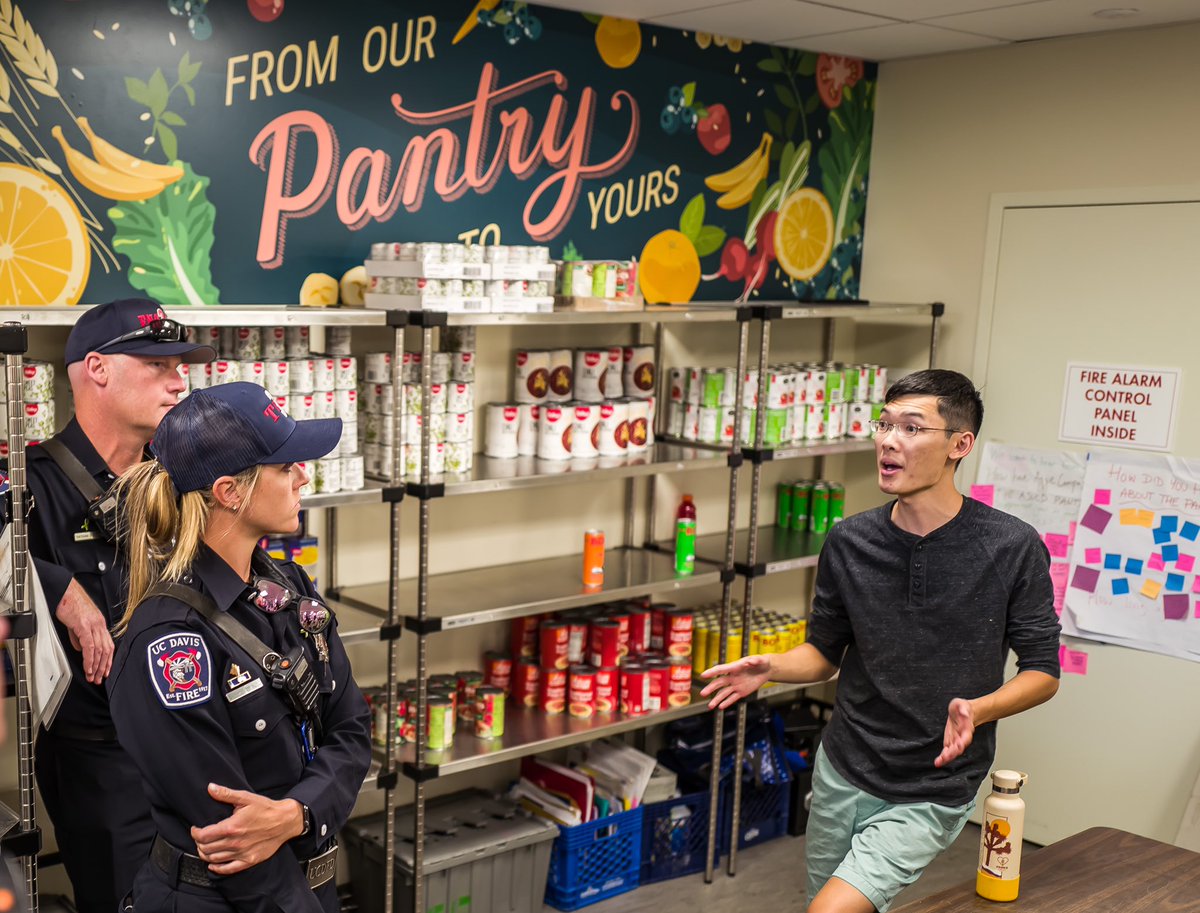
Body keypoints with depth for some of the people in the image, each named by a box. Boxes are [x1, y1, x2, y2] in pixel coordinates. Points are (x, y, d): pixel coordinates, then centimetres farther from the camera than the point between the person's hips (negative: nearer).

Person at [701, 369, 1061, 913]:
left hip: (931, 795, -4)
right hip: (842, 772, 4)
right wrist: (770, 668, -12)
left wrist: (978, 709, -24)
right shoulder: (848, 543, -3)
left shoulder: (1012, 548, -12)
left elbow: (1043, 670, -4)